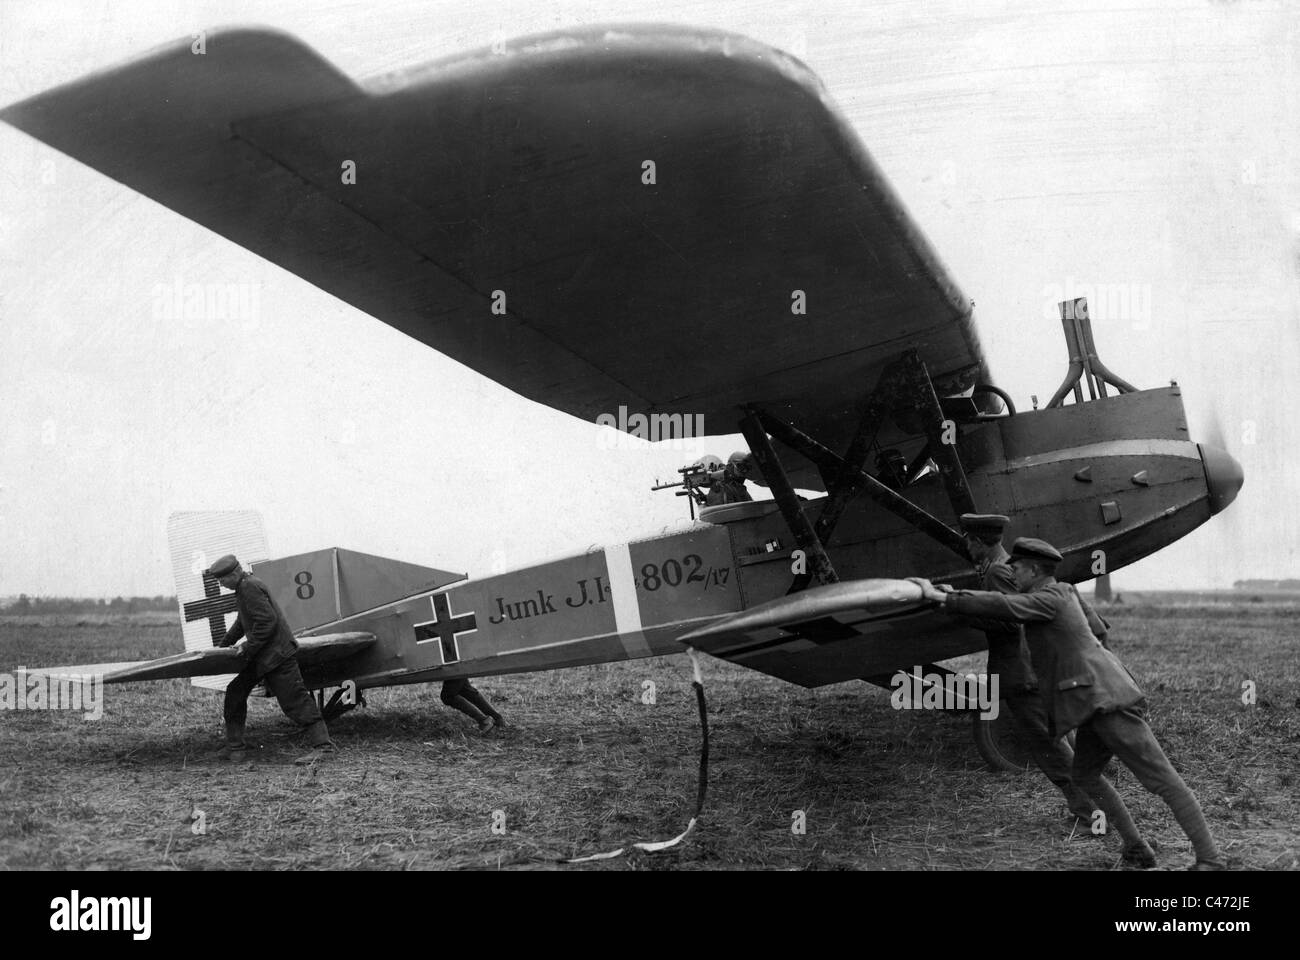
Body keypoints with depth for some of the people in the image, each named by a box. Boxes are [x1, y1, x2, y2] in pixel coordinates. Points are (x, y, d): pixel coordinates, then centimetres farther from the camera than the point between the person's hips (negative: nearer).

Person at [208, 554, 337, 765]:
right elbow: (242, 623, 33)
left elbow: (266, 621, -22)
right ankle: (235, 747, 19)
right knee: (235, 692, 13)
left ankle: (323, 745, -12)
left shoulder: (250, 587, -15)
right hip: (262, 657, 11)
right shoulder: (245, 588, 18)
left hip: (277, 654, -11)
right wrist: (223, 645, 38)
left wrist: (248, 648, -16)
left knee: (294, 699, -12)